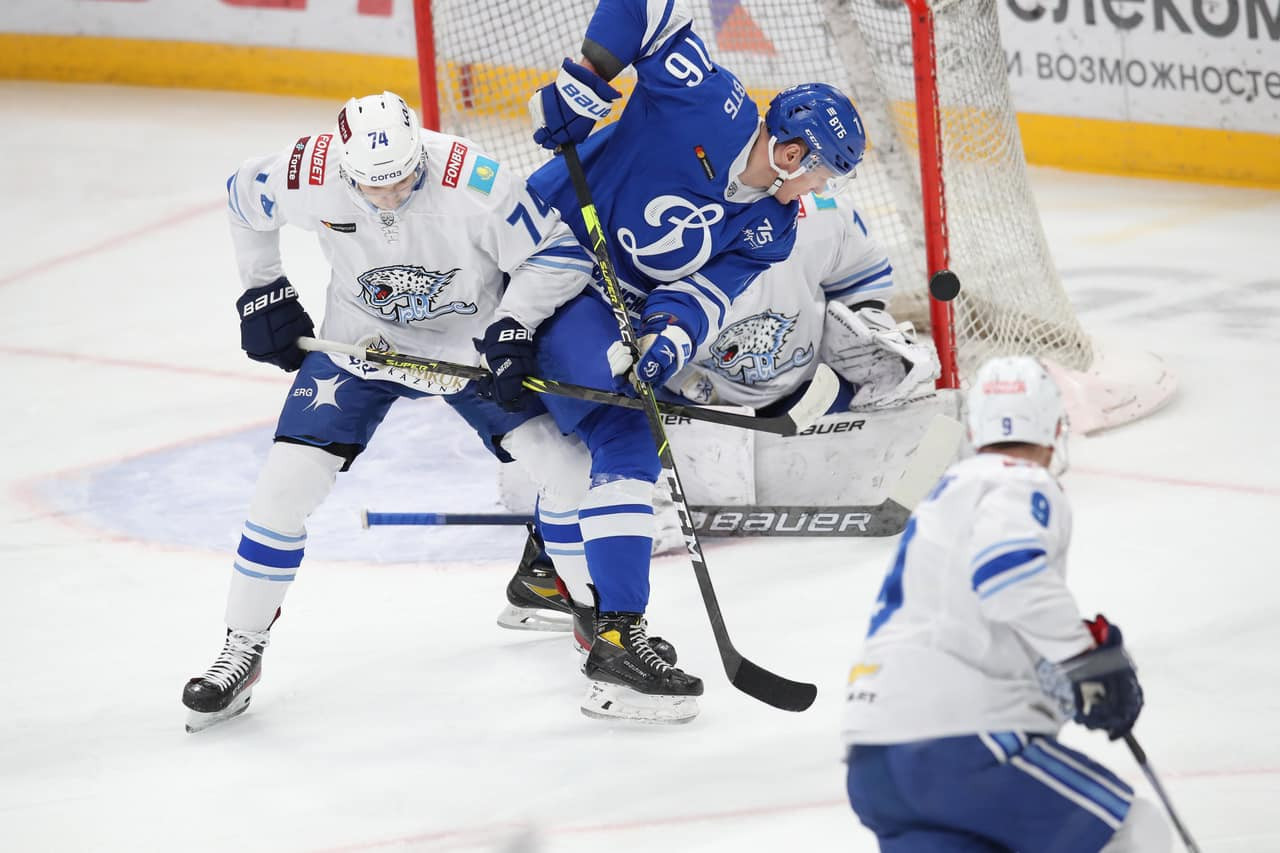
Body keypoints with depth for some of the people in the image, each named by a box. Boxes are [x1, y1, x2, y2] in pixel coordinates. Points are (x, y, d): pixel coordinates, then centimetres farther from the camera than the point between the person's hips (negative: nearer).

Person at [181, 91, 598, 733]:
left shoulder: (471, 182, -32)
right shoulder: (308, 177, -24)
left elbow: (558, 252, -19)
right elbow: (243, 198, 0)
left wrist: (511, 325, -29)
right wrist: (263, 294, 3)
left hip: (470, 343, -1)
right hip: (358, 342, 1)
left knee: (569, 468, -9)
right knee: (287, 481, -11)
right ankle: (242, 650, 3)